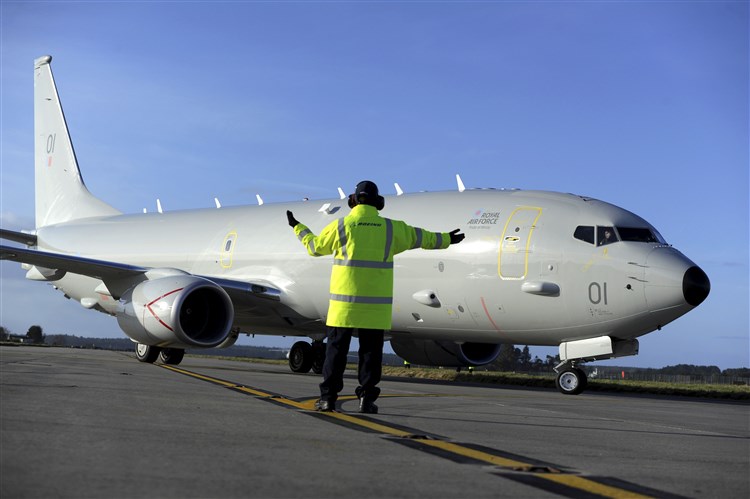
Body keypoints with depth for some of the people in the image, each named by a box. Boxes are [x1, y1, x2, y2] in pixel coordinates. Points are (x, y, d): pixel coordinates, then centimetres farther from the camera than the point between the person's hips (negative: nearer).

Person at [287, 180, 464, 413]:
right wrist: (445, 239, 34)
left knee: (336, 349, 3)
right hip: (376, 303, 1)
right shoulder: (391, 228, 3)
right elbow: (419, 237, 17)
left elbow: (315, 246, 14)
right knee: (370, 350, 6)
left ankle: (328, 397, 1)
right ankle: (367, 398, 3)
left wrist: (298, 227, 31)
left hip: (345, 301, -1)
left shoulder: (340, 226, 0)